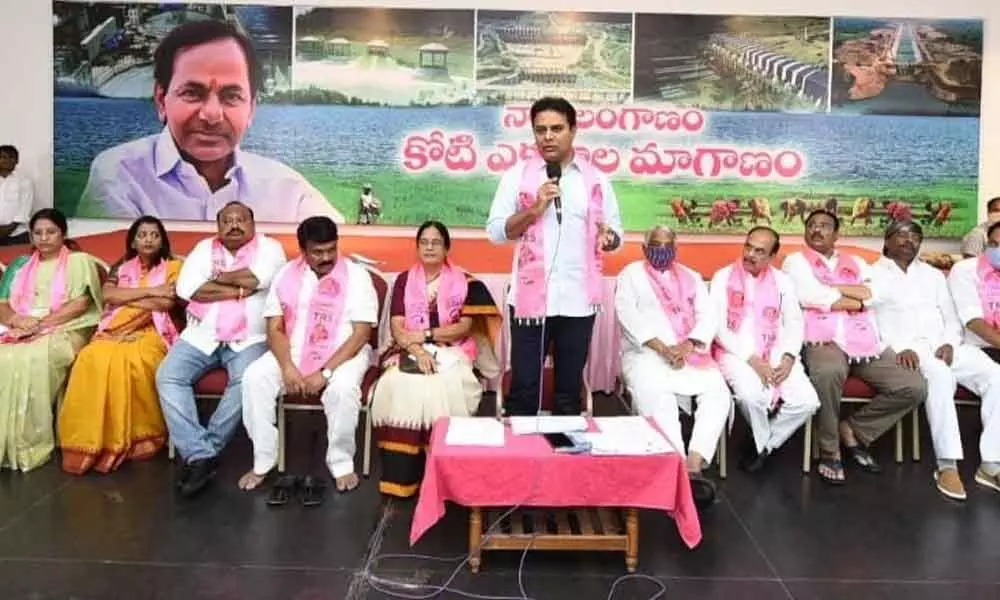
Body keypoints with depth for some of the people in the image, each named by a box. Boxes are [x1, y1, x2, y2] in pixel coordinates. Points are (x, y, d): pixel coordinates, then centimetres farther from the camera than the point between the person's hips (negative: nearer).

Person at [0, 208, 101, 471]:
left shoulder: (79, 261, 10)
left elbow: (81, 304, -4)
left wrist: (42, 322, -13)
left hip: (63, 331, -4)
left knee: (31, 360, -36)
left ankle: (31, 444, -29)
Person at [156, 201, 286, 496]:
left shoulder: (269, 248, 5)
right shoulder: (204, 248, 13)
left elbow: (257, 278, -17)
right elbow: (186, 288, -5)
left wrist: (217, 279, -4)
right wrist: (238, 289, -9)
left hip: (249, 339, -3)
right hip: (200, 336, 3)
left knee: (246, 380, -31)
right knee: (167, 376, -20)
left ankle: (201, 452, -16)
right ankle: (201, 454, -22)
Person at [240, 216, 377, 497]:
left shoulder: (356, 276, -8)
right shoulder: (286, 274, 3)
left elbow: (361, 334, -14)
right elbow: (275, 329, 0)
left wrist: (325, 372, -22)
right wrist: (287, 367, -18)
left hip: (343, 353, -3)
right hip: (292, 350, 4)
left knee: (343, 388, -35)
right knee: (254, 377, -22)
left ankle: (341, 463, -12)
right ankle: (262, 461, -7)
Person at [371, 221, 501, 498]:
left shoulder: (465, 283, 9)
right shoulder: (403, 280, 13)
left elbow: (465, 327, 0)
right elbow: (396, 327, 3)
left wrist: (426, 334, -9)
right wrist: (417, 350, -15)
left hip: (451, 353, -1)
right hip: (409, 352, 1)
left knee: (443, 388, -34)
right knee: (399, 386, -32)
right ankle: (400, 477, -28)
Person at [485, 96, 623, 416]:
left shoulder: (595, 178, 7)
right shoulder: (518, 174, 2)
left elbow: (617, 233, 10)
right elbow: (496, 231, -3)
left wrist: (608, 237, -12)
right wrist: (534, 209, -16)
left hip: (579, 299, 2)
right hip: (530, 296, -2)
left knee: (570, 387, 12)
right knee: (524, 386, 4)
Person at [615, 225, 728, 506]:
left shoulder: (692, 278, 21)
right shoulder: (631, 274, 11)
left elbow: (708, 317, 8)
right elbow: (628, 316, -5)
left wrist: (687, 346, -13)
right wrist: (663, 348, -17)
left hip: (690, 355, 4)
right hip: (645, 354, -3)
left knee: (718, 392, -25)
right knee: (658, 399, -34)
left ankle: (694, 466, -32)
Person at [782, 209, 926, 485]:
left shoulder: (856, 263, 24)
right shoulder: (796, 261, 11)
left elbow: (873, 295, 4)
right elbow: (811, 297, -8)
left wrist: (830, 290, -3)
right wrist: (856, 297, 2)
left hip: (866, 342, 5)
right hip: (823, 341, -5)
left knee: (914, 387, -12)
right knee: (828, 372, -40)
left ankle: (853, 430, 8)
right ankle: (830, 451, -17)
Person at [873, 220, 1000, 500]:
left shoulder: (934, 275, 26)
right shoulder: (873, 275, 11)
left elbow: (952, 318, 18)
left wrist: (949, 343, -6)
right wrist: (899, 348, -18)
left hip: (945, 345, 5)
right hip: (905, 348, -5)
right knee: (939, 374, -37)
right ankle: (947, 465, -35)